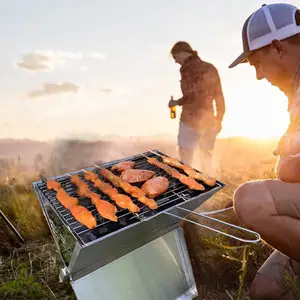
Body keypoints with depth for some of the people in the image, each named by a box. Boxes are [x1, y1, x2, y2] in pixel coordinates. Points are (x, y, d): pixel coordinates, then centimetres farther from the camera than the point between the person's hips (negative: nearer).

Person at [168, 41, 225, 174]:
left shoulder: (187, 67, -8)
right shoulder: (210, 67, 12)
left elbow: (192, 96, -20)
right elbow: (219, 97, 12)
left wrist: (176, 102, -3)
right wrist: (219, 119, 19)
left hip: (191, 121, -7)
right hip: (209, 120, 7)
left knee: (185, 164, 2)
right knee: (207, 162, 17)